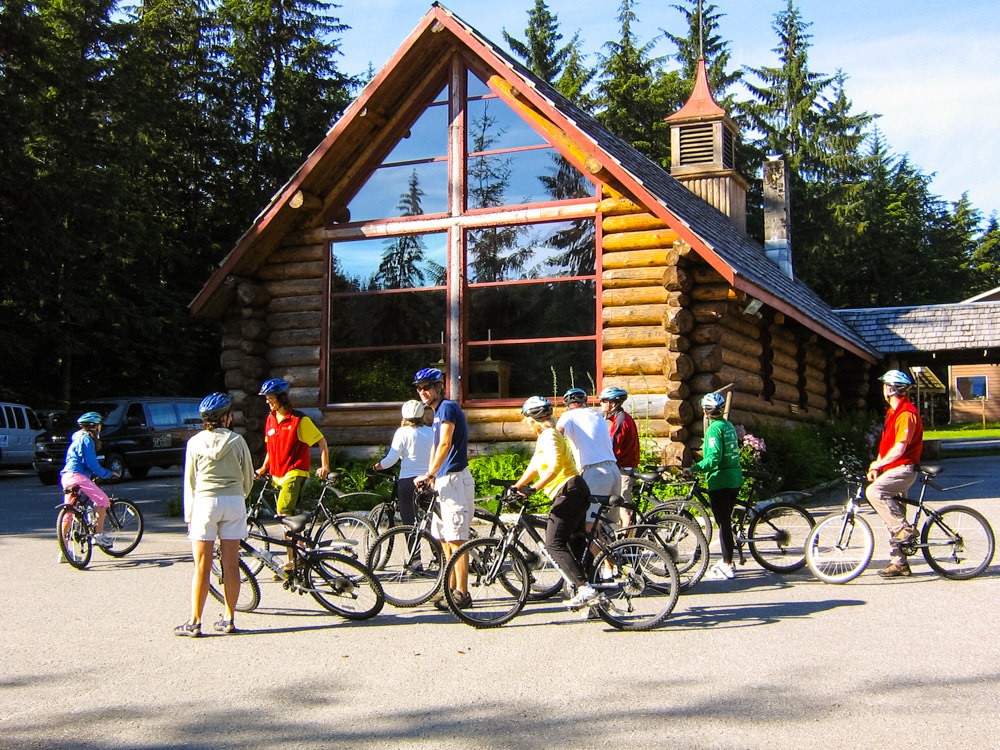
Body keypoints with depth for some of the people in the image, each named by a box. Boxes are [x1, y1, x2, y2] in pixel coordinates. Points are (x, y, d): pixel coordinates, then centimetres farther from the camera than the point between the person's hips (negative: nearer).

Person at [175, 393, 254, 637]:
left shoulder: (195, 442, 0)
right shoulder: (237, 441, 0)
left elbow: (189, 481, 3)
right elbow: (248, 477, 6)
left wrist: (188, 515, 10)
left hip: (204, 501, -1)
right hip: (234, 502, 1)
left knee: (202, 566, 2)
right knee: (231, 564, 6)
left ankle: (195, 623, 5)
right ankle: (228, 619, 12)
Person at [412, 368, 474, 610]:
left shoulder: (448, 407, -10)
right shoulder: (438, 412, 20)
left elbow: (445, 445, -19)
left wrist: (429, 474, -20)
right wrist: (431, 478, 14)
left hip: (455, 479, -10)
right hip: (443, 481, 10)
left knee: (456, 539, -9)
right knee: (445, 539, 13)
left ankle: (462, 594, -7)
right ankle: (452, 589, 19)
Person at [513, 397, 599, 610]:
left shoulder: (549, 436, -10)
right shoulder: (544, 436, 21)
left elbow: (555, 466, -24)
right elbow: (534, 466, 27)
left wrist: (534, 488, -29)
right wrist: (516, 486, 23)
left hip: (569, 491, -11)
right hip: (576, 491, 11)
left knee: (554, 544, -13)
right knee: (574, 544, 11)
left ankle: (584, 588, -21)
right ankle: (587, 592, 11)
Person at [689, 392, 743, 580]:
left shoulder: (714, 428, -14)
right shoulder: (729, 425, 11)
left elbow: (713, 458, -24)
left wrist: (694, 468, -24)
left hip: (720, 481, -8)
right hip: (735, 479, 8)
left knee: (723, 523, -4)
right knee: (726, 521, 18)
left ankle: (727, 567, -1)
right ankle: (727, 560, 27)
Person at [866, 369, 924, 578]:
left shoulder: (906, 413, -16)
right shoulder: (893, 411, 17)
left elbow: (899, 448, -23)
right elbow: (886, 444, 20)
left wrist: (878, 464, -15)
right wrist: (876, 467, 9)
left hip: (903, 468, -10)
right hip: (894, 469, 10)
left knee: (874, 491, -30)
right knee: (892, 514, 9)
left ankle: (905, 529, -20)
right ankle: (899, 563, 15)